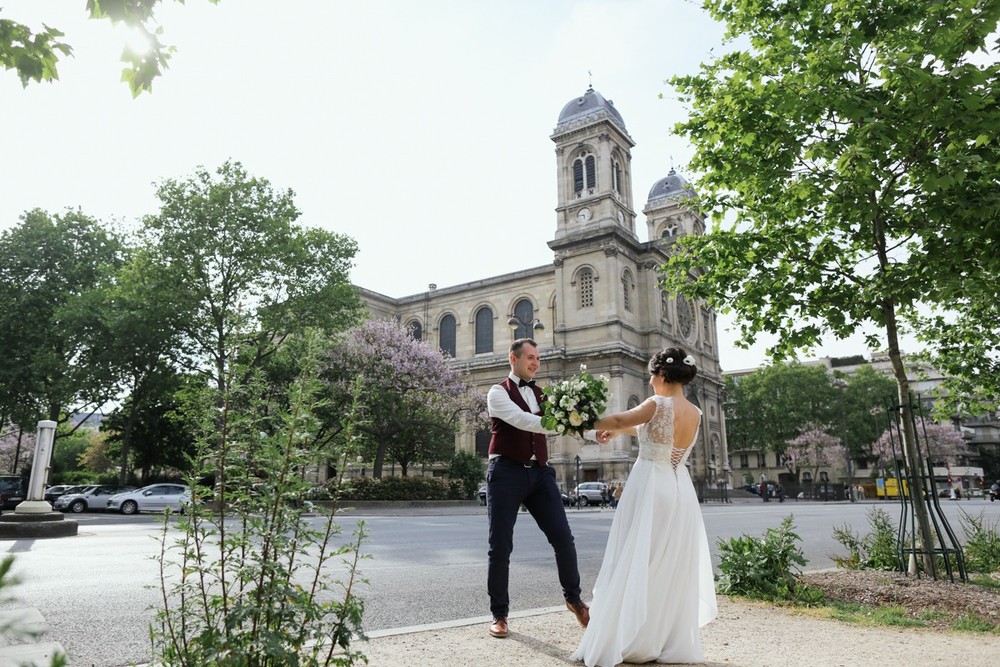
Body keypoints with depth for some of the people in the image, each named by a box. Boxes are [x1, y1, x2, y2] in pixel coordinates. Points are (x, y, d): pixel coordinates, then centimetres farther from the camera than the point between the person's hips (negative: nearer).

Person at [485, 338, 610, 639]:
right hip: (507, 472, -4)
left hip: (540, 473, 5)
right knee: (501, 547, 3)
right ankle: (499, 614, 20)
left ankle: (574, 597, 27)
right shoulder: (498, 392, -2)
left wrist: (592, 433, -19)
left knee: (563, 538, 2)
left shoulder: (542, 396, 15)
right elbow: (521, 420, -20)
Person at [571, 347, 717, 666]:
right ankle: (674, 641, 23)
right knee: (674, 567, 14)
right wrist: (617, 430, 19)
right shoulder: (695, 413, 4)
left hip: (650, 489, -6)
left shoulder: (657, 404, -16)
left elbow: (619, 419, -6)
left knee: (637, 565, 3)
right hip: (680, 490, 7)